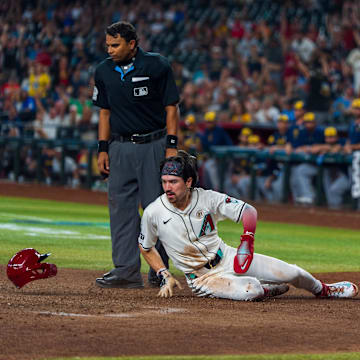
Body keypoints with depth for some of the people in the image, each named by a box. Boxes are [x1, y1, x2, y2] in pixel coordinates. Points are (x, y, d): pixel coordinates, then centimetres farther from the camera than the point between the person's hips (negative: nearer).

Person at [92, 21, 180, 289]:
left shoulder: (157, 66, -7)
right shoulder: (104, 71, 6)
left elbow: (171, 107, -5)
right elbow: (105, 112, 14)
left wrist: (171, 146, -11)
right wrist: (103, 148, 8)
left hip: (153, 145, -4)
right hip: (120, 147, 4)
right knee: (120, 206, -1)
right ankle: (126, 271, 1)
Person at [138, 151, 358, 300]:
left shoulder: (207, 198, -10)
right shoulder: (153, 213, -12)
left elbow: (249, 211, -9)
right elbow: (146, 247, 4)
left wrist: (248, 239, -28)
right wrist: (165, 277, -5)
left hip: (227, 258, 2)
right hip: (202, 277, -2)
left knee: (291, 273, -6)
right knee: (250, 291, -33)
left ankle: (322, 290, 27)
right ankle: (271, 289, 4)